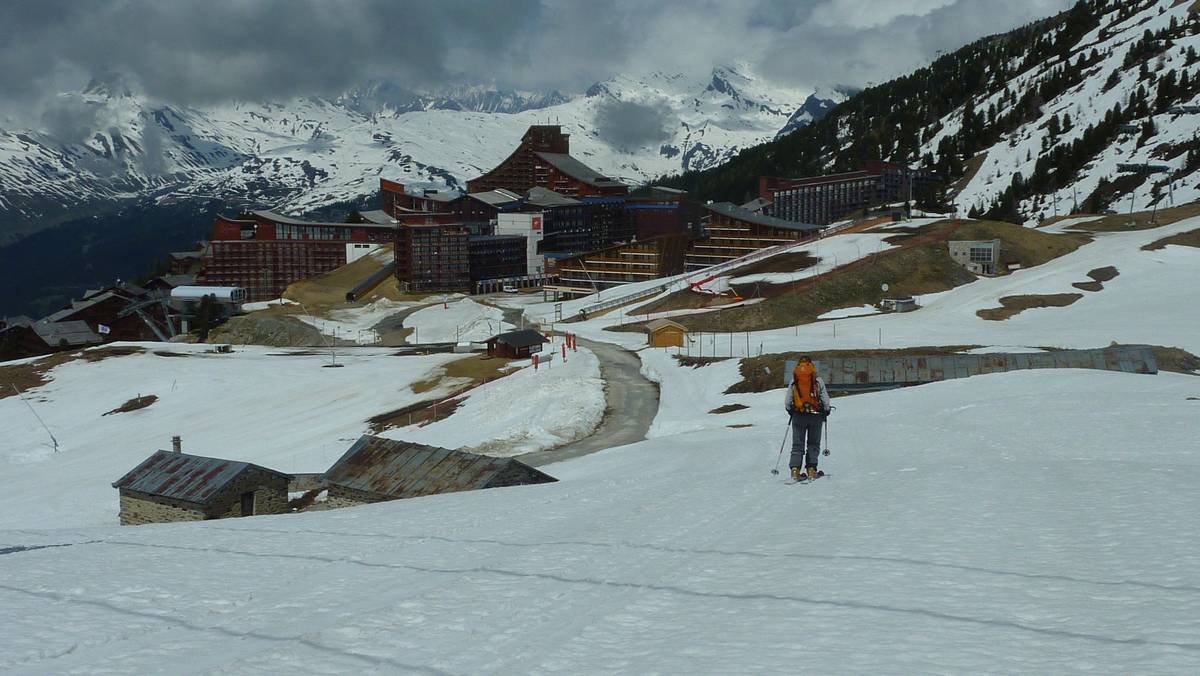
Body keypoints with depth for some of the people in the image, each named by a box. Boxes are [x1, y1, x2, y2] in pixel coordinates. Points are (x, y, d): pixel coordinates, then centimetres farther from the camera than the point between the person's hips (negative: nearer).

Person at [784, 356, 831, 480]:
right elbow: (825, 399, -1)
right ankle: (811, 468, 0)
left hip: (798, 416, 1)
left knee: (797, 444, 5)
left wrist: (790, 411, 22)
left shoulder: (793, 381, 1)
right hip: (816, 415, -1)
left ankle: (795, 469, -8)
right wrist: (826, 411, 16)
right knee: (813, 443, 11)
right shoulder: (818, 380, -2)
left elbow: (788, 402, 3)